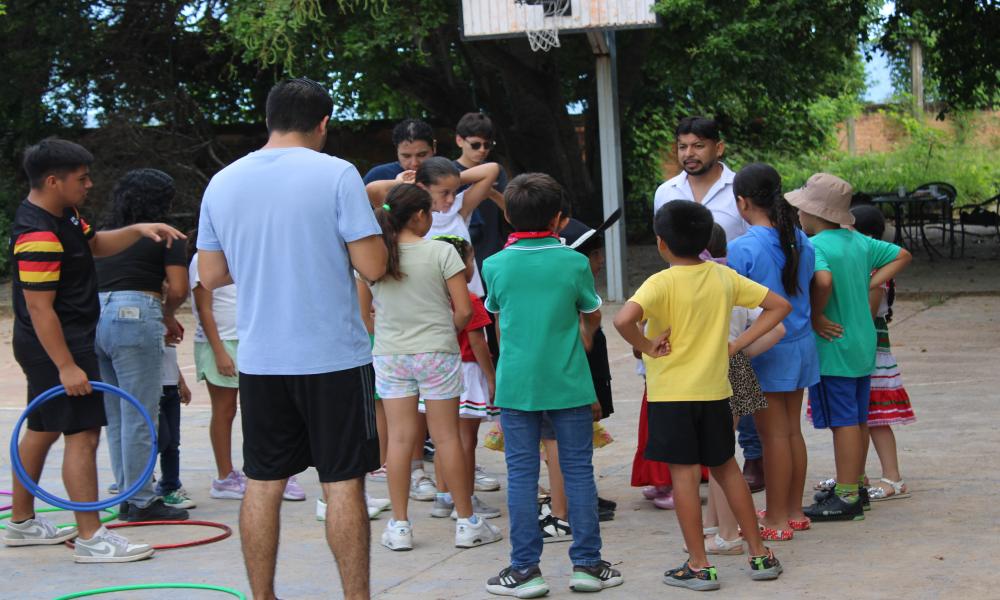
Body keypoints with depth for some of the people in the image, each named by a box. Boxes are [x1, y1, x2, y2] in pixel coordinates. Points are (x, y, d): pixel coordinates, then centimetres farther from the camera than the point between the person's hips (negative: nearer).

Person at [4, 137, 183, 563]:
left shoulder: (63, 214, 8)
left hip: (45, 348, 11)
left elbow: (96, 244, 24)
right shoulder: (38, 235, -24)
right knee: (82, 435, -10)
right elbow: (40, 308, -26)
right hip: (57, 347, -11)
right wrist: (66, 367, -27)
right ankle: (91, 538, -8)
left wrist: (137, 231, 7)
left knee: (42, 430, 18)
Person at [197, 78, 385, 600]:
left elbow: (210, 275, 11)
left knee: (263, 482, 11)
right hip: (333, 356, -4)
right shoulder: (336, 175, -9)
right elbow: (373, 267, -12)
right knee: (343, 482, 2)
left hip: (259, 359, 4)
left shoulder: (223, 183, 5)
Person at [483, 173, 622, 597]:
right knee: (578, 471, 7)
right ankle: (587, 564, 12)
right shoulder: (574, 262, -6)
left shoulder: (496, 264, -3)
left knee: (521, 475, 5)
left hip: (515, 384, 1)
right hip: (569, 384, -1)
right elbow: (593, 316, 9)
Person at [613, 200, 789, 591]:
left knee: (684, 473, 0)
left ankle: (699, 567, 3)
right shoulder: (724, 277, 2)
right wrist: (736, 345, 5)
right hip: (715, 390, 5)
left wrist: (646, 346, -14)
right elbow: (779, 306, 7)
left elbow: (623, 319, -32)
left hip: (672, 393, -5)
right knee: (726, 468, 17)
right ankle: (760, 555, 21)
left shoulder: (661, 283, -14)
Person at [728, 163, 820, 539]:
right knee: (792, 430, 15)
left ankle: (777, 520, 8)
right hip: (801, 343, 7)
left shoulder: (742, 249, -17)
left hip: (766, 349, -6)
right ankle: (794, 511, 24)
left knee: (773, 435, 1)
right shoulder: (801, 241, 2)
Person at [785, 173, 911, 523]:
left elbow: (823, 280, -38)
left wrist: (816, 317, -23)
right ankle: (855, 485, 28)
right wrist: (868, 285, 9)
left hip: (832, 348, -9)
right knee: (858, 419, 16)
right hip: (862, 346, 9)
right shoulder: (859, 242, 7)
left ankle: (847, 499, 2)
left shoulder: (814, 247, -18)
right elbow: (901, 255, 17)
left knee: (843, 421, -4)